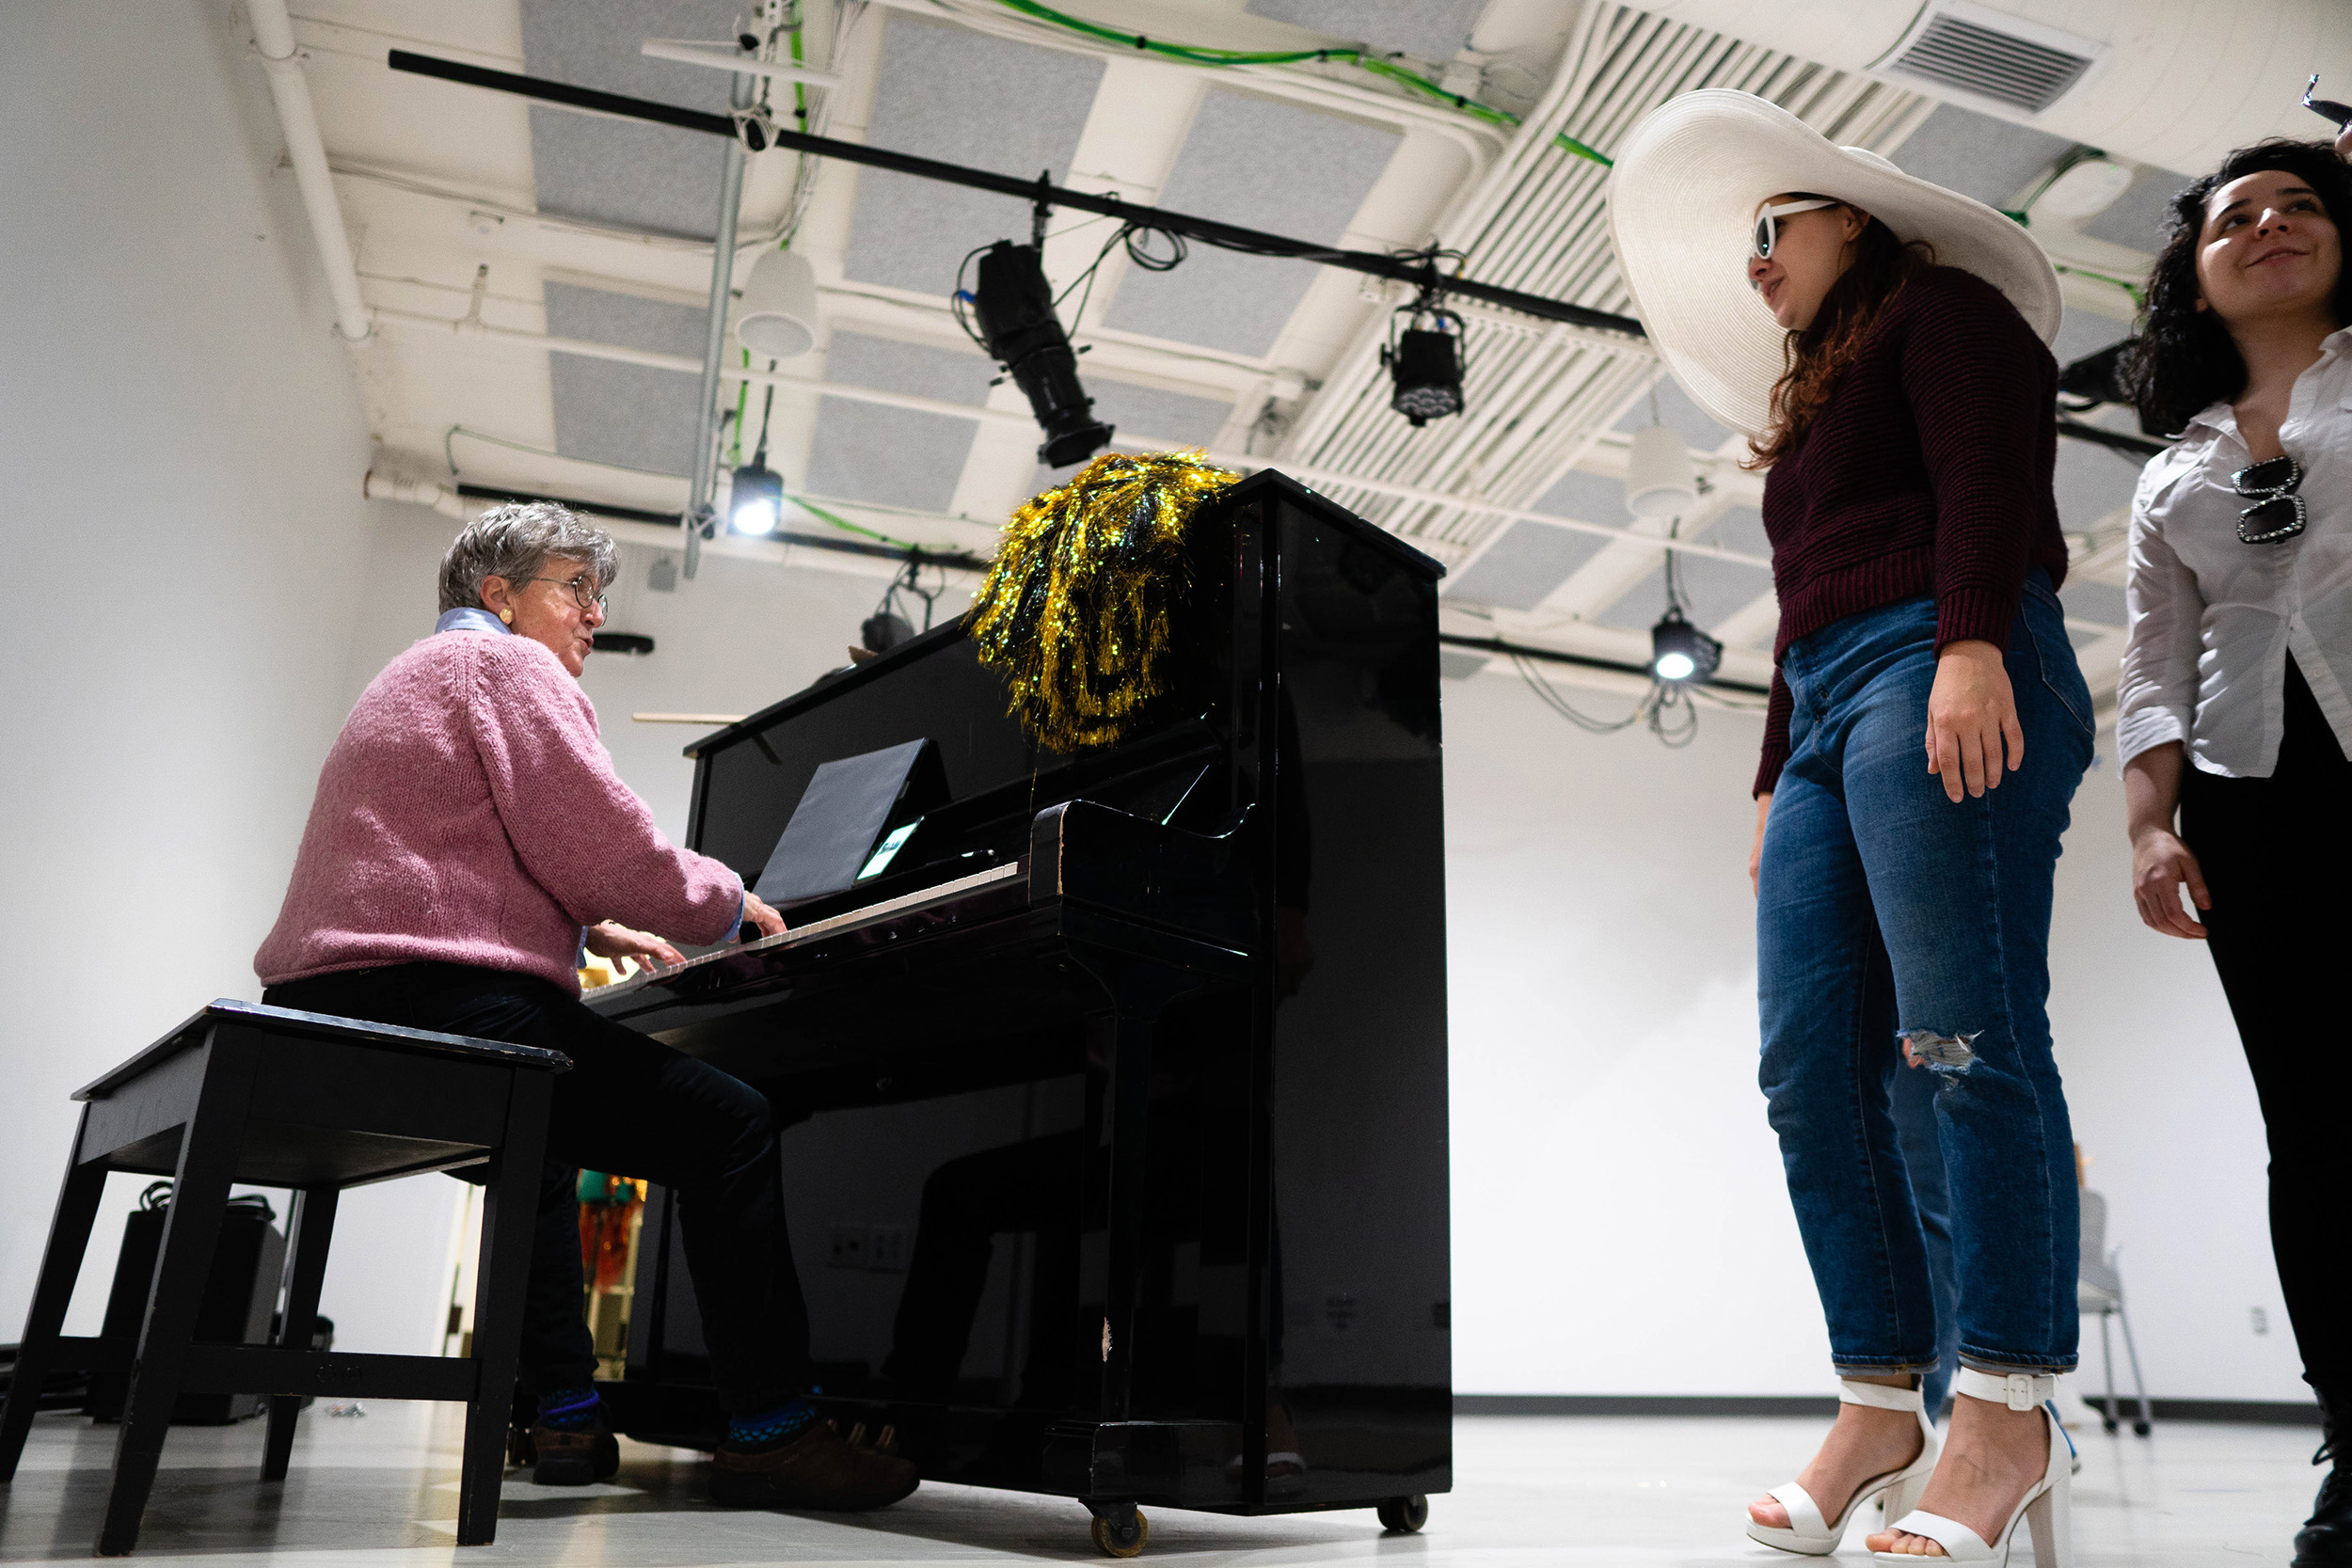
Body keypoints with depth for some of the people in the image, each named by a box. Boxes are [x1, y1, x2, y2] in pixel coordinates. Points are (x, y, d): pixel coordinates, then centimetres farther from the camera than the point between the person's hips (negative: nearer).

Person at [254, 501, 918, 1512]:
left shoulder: (418, 676, 31)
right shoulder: (507, 662, -2)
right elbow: (604, 848, -13)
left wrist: (592, 932, 34)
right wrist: (728, 905, 3)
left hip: (328, 1009, 11)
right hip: (434, 1002, -11)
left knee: (542, 1142, 33)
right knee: (731, 1126, -11)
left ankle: (567, 1418, 28)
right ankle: (770, 1434, -8)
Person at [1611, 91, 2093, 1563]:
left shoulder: (1941, 308, 12)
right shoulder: (1816, 409, 35)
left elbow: (1991, 480, -6)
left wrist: (1972, 643, -21)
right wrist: (1779, 779, 22)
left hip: (1941, 678, -8)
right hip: (1826, 718, 8)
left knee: (1966, 1039, -15)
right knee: (1813, 1071, -4)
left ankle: (2010, 1411, -11)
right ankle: (1884, 1409, -1)